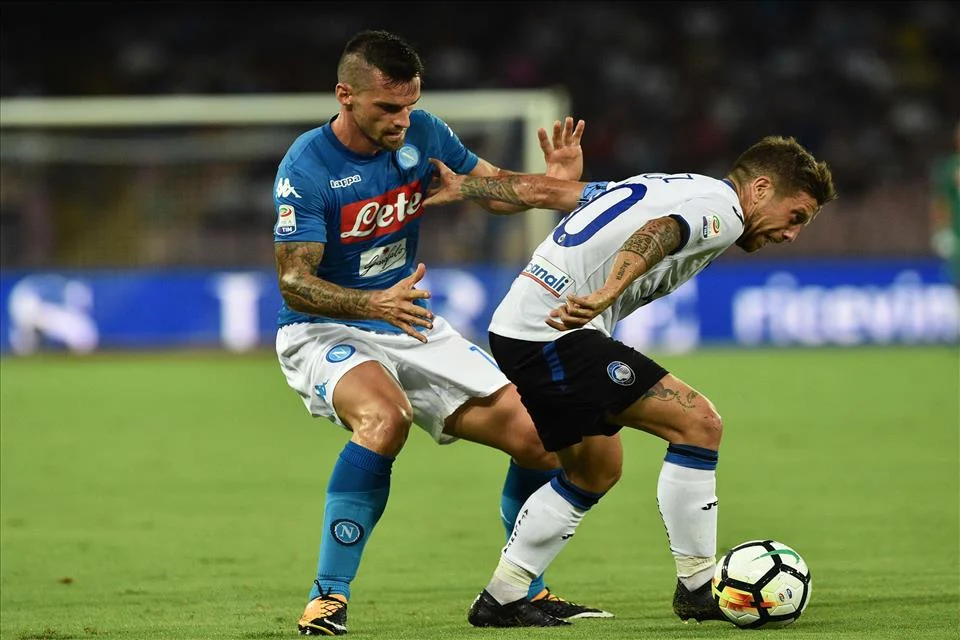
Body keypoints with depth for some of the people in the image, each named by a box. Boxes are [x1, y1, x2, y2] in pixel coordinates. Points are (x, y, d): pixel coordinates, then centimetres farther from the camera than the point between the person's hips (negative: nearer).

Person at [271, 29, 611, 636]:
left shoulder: (421, 133, -5)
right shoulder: (306, 168, -21)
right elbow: (294, 283, -22)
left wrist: (550, 182, -12)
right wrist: (375, 304, -39)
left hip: (414, 329, 6)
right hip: (323, 333, -6)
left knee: (539, 437, -4)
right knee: (387, 416, -39)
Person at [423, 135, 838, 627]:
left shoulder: (673, 187, 23)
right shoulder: (722, 211, -5)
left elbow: (544, 190, 23)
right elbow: (658, 233, -28)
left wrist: (462, 187, 24)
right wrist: (606, 294, -43)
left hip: (517, 326, 10)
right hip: (554, 333, -10)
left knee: (596, 471, 22)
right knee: (698, 423, -10)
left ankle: (500, 601, 25)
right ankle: (697, 588, -3)